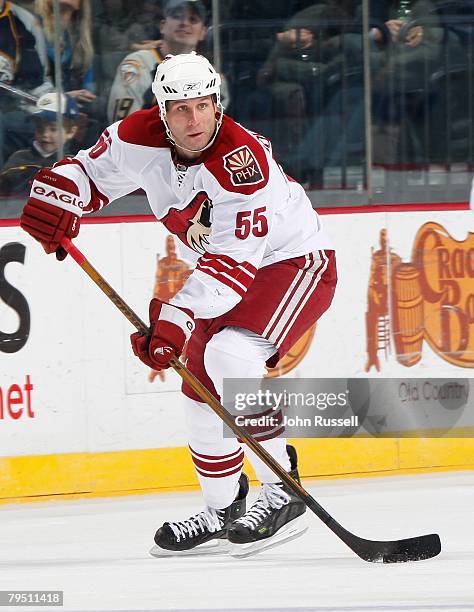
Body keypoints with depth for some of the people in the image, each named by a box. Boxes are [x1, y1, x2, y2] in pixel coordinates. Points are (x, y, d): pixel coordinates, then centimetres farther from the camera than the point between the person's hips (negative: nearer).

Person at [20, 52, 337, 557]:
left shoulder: (243, 159, -33)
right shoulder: (139, 137, -13)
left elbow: (233, 263, -36)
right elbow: (92, 170, 5)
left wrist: (177, 319, -43)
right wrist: (55, 196, -17)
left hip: (293, 262, -8)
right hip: (226, 268, 8)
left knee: (231, 356, -29)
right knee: (201, 385, 9)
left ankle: (282, 495, -24)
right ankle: (223, 512, 28)